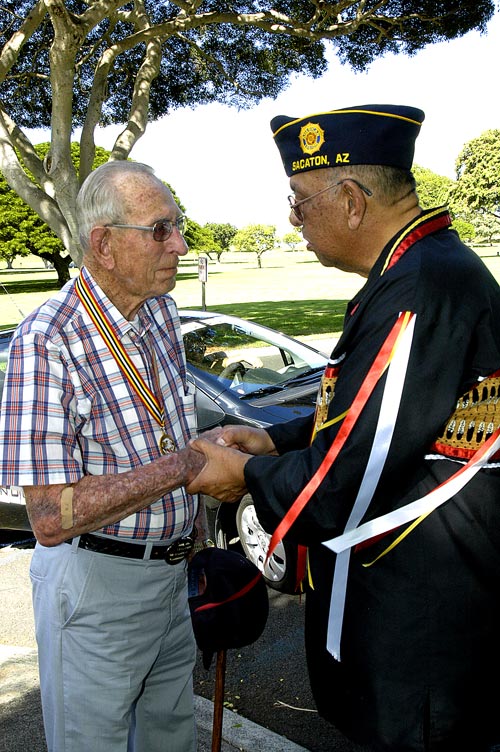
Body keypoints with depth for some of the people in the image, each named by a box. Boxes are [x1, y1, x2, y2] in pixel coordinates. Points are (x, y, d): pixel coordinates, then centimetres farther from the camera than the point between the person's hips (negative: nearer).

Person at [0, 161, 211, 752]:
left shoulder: (160, 308, 1)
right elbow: (51, 518, -28)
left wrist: (192, 512, 7)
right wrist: (186, 465, -27)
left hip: (170, 566, 7)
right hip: (96, 581, -7)